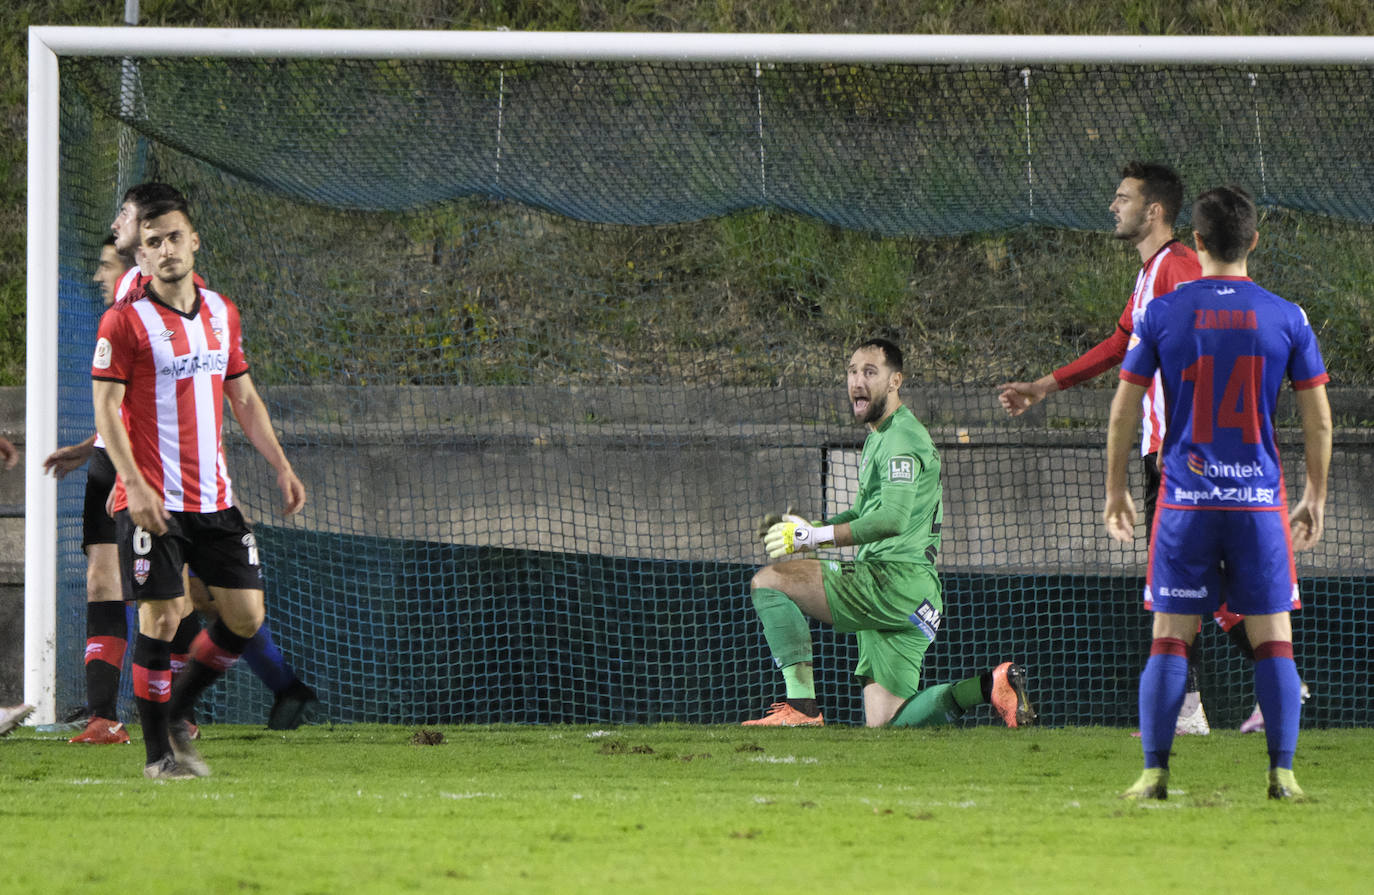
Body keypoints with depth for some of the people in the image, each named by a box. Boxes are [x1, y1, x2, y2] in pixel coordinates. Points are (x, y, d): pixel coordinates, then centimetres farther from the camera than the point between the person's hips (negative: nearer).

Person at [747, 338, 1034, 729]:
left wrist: (816, 537, -22)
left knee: (767, 582, -13)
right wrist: (810, 529, 16)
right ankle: (992, 686, 4)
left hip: (896, 582, -10)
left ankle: (801, 706, -21)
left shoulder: (901, 437, -10)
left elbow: (893, 518, -23)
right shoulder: (877, 436, 23)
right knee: (883, 724, 8)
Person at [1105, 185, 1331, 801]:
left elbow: (1123, 409, 2)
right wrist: (1315, 498, 15)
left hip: (1186, 500, 0)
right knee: (1273, 641, 4)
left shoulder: (1162, 313, -1)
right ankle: (1282, 774, -2)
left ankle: (1154, 773, -1)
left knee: (1169, 640, 4)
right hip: (1261, 501, 0)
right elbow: (1317, 416, 4)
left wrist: (1115, 490, 13)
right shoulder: (1285, 317, 0)